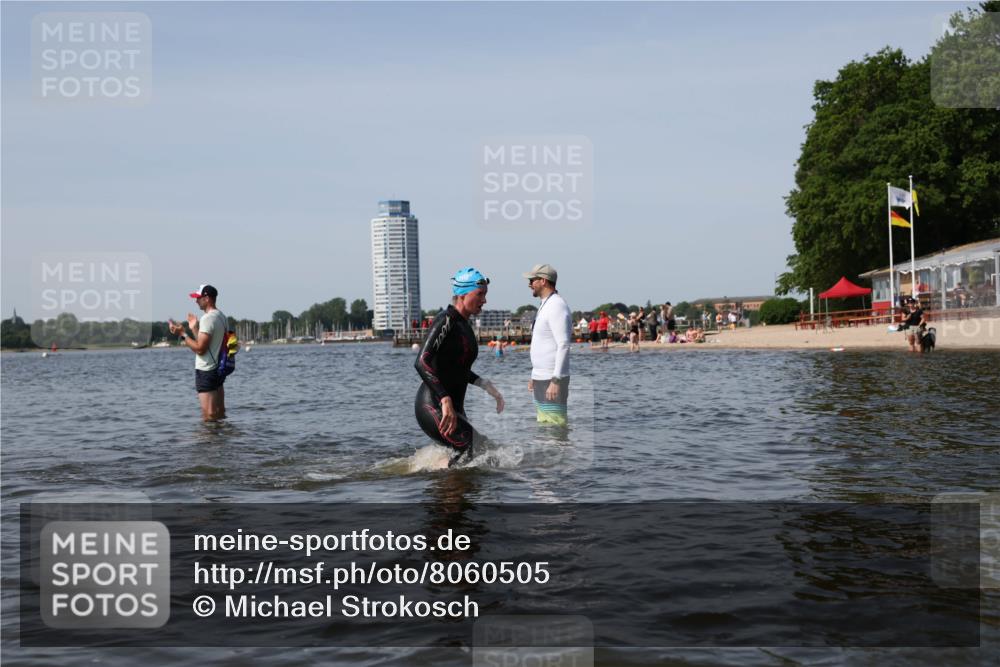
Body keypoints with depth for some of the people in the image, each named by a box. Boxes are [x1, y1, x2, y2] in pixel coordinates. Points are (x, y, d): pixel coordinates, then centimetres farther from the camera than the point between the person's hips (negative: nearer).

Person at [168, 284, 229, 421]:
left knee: (209, 416, -7)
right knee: (220, 414, 13)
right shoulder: (222, 316, 13)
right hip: (218, 368, 10)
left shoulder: (207, 318, -17)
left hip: (206, 372, -10)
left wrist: (182, 334, -13)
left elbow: (200, 349, -21)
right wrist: (194, 329, 16)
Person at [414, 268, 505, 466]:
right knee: (473, 448, -19)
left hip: (453, 409, 9)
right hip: (433, 406, -9)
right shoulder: (446, 320, -13)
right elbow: (421, 362, -25)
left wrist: (485, 385, 15)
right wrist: (445, 400, -33)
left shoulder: (464, 325, 14)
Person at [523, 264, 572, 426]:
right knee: (544, 424, 13)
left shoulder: (556, 306, -15)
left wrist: (555, 380, -25)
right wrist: (534, 376, 23)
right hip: (541, 377, 11)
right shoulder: (545, 305, 17)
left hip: (552, 379, -11)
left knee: (555, 424, -11)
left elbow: (563, 346, -21)